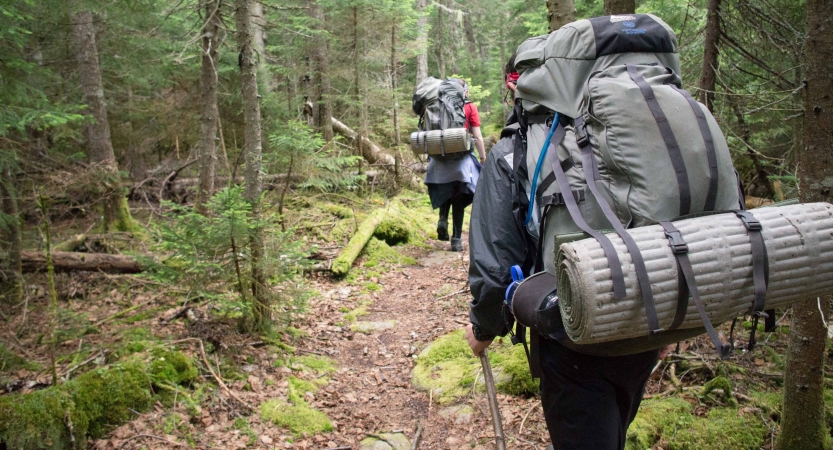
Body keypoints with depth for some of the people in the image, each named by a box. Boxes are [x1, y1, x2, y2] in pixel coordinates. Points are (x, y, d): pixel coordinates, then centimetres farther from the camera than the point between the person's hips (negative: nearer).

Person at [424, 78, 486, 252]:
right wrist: (483, 158, 4)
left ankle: (442, 219, -2)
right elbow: (477, 136, -3)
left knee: (444, 192, 22)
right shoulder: (469, 107, 2)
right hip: (461, 158, -3)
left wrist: (431, 155, 19)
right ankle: (456, 240, 3)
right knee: (459, 199, 3)